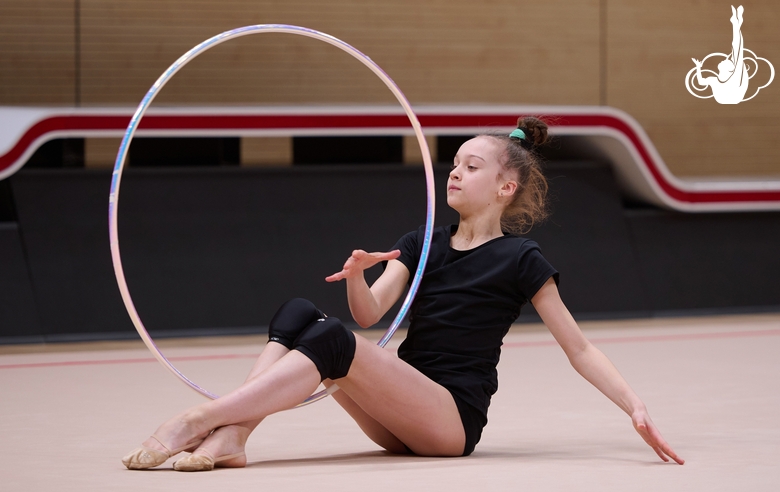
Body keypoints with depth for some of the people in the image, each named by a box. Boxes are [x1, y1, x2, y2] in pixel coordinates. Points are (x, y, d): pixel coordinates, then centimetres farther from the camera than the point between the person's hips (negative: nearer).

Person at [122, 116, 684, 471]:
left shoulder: (520, 260, 1)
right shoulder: (422, 245, 17)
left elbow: (579, 348, 0)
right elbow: (370, 313, 2)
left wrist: (637, 407, -13)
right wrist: (356, 277, -21)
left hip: (453, 418, -6)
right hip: (400, 420, 6)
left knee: (332, 341, -29)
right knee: (296, 313, -14)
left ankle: (197, 419, -38)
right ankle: (230, 437, -33)